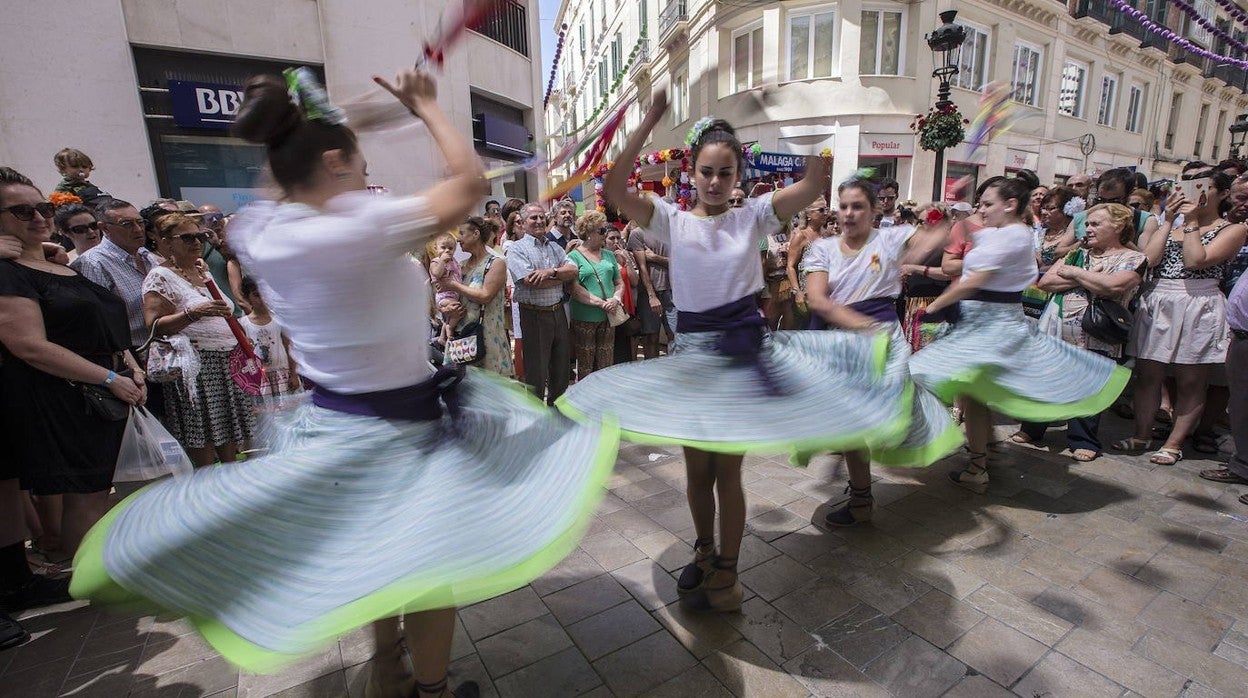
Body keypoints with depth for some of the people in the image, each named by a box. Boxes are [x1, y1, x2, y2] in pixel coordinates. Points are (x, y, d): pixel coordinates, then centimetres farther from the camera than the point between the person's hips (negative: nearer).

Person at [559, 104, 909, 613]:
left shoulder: (752, 216, 3)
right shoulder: (673, 221, 1)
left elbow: (816, 182, -8)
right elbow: (613, 189, -13)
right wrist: (650, 120, -16)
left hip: (743, 346, -1)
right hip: (690, 352, 1)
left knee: (727, 469, 6)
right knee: (697, 468, 13)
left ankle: (726, 570, 27)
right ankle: (704, 552, 39)